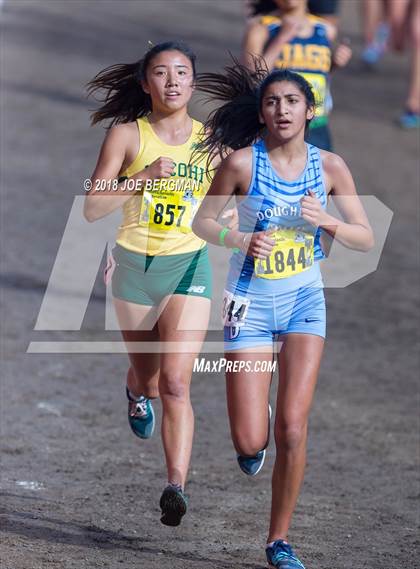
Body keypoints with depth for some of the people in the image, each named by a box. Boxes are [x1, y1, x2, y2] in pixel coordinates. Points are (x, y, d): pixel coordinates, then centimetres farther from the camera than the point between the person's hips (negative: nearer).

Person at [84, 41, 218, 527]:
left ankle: (176, 487, -22)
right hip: (134, 266, 1)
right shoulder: (126, 135, -4)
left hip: (188, 267, -1)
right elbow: (93, 208, -12)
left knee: (175, 382, -16)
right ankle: (137, 393, 56)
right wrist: (145, 177, -22)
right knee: (148, 376, 17)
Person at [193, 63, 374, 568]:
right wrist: (241, 240, -20)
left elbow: (365, 238, 1)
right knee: (250, 443, -6)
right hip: (251, 304, -1)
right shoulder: (242, 162, -10)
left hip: (305, 301, 1)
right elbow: (201, 222, -1)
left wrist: (324, 221, -19)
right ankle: (253, 430, 34)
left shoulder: (329, 166, -3)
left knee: (292, 429, -10)